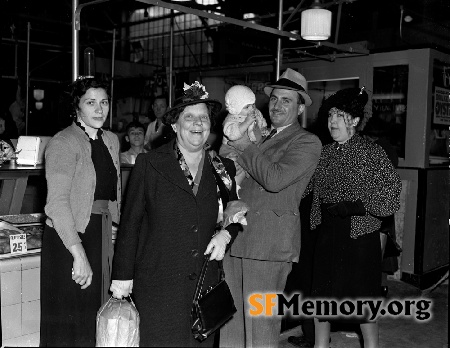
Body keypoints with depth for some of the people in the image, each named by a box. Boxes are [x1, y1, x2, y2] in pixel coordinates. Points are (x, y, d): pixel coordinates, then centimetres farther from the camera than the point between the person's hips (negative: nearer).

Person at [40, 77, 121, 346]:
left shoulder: (111, 140, 10)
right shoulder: (64, 143, -12)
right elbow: (57, 202, -21)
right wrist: (79, 253, -27)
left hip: (102, 234, 7)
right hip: (68, 238, -7)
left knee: (96, 318, 14)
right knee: (68, 322, 2)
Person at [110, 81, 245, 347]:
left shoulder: (224, 168, 7)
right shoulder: (149, 164, -3)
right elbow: (130, 222, -1)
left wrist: (225, 234, -2)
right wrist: (123, 275, -2)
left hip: (205, 282, 3)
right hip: (157, 282, -3)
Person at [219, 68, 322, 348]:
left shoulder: (308, 142, -3)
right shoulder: (261, 136, 22)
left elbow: (275, 179, -18)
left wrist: (246, 146, -8)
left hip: (269, 243, -7)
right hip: (236, 237, 7)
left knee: (260, 325, 0)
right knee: (230, 319, 11)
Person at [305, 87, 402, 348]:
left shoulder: (372, 152, -8)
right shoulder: (325, 153, 6)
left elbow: (392, 194, -12)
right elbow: (306, 188, 14)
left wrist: (357, 205, -21)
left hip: (360, 236, -5)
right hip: (327, 235, 5)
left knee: (362, 298, 6)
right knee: (321, 296, 12)